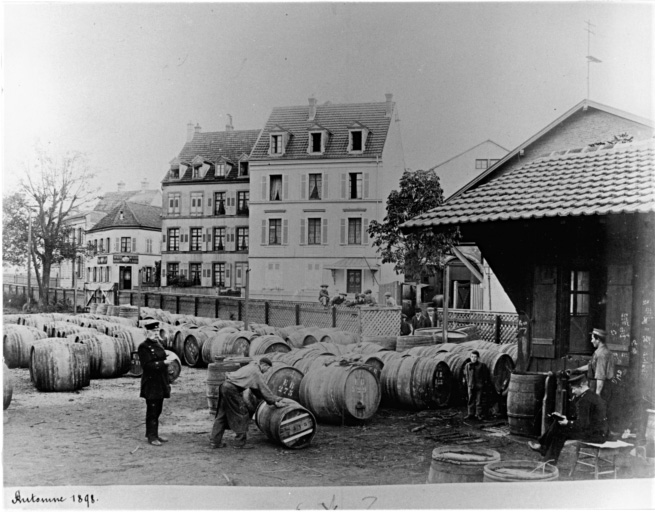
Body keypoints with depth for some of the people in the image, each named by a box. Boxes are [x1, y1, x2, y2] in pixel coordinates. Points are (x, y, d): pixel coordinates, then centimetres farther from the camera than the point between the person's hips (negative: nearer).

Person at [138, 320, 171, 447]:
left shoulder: (159, 345, 15)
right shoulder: (143, 347, -10)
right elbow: (147, 365, -19)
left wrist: (168, 382, 18)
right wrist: (164, 363, -20)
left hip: (161, 383, 8)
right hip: (151, 383, -8)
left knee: (157, 410, 13)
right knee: (152, 411, -3)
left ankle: (155, 434, 22)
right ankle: (152, 436, 3)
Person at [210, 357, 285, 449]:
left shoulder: (250, 367, 25)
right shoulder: (257, 373, -4)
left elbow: (255, 389, 28)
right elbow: (264, 389, -3)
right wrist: (275, 401, 8)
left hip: (225, 386, 10)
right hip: (232, 389, -10)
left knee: (222, 415, 15)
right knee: (242, 415, -1)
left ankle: (214, 441, 17)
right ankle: (240, 443, 3)